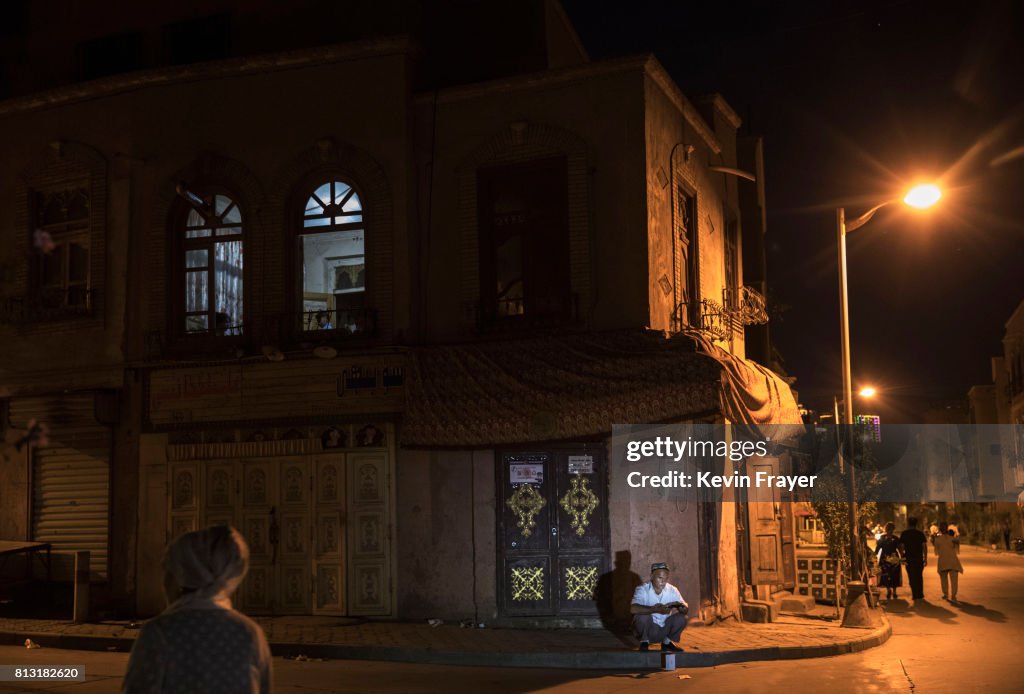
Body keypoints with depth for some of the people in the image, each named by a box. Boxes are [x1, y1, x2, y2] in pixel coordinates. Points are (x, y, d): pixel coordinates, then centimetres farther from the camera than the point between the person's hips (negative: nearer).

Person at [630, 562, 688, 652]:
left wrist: (679, 608, -32)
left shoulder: (672, 590, -5)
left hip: (665, 630, 4)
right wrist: (655, 609, -43)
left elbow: (686, 608, -7)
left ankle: (667, 642, 8)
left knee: (681, 618, -19)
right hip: (648, 630, -4)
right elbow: (633, 609, -34)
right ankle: (644, 642, -5)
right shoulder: (642, 589, -18)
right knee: (643, 616, -32)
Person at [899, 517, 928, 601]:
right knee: (919, 576, 13)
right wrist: (925, 558, 3)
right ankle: (920, 594, 16)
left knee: (912, 577, 1)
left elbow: (901, 546, -2)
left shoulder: (904, 534, -1)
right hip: (919, 558, 2)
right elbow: (924, 547, -1)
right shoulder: (920, 533, 3)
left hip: (909, 558, -2)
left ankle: (915, 594, -3)